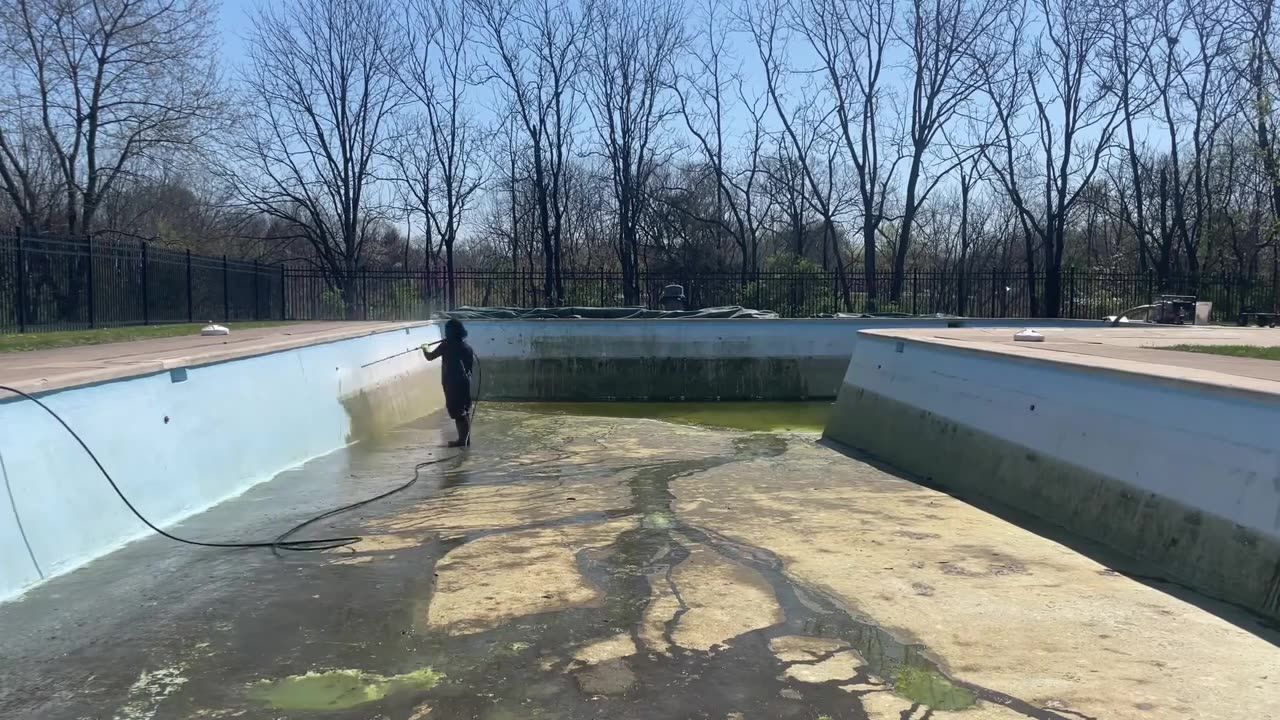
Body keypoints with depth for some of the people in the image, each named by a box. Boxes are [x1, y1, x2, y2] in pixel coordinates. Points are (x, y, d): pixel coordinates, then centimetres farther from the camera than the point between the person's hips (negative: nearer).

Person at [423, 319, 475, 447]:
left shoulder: (447, 345, -8)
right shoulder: (466, 346, 9)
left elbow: (430, 356, -3)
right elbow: (473, 362, 14)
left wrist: (424, 349, 15)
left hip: (452, 382, -7)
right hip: (464, 381, 7)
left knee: (458, 412, -5)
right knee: (465, 411, 12)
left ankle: (462, 440, -5)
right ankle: (466, 439, 16)